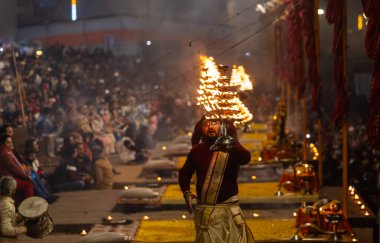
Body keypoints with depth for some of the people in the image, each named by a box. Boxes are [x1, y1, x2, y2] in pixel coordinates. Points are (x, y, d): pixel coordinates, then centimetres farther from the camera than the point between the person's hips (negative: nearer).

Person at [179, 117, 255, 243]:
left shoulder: (232, 148, -3)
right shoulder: (197, 151, 6)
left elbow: (246, 158, -25)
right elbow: (185, 173, 19)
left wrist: (230, 148, -45)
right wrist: (186, 192, 1)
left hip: (228, 209, -2)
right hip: (204, 212, 2)